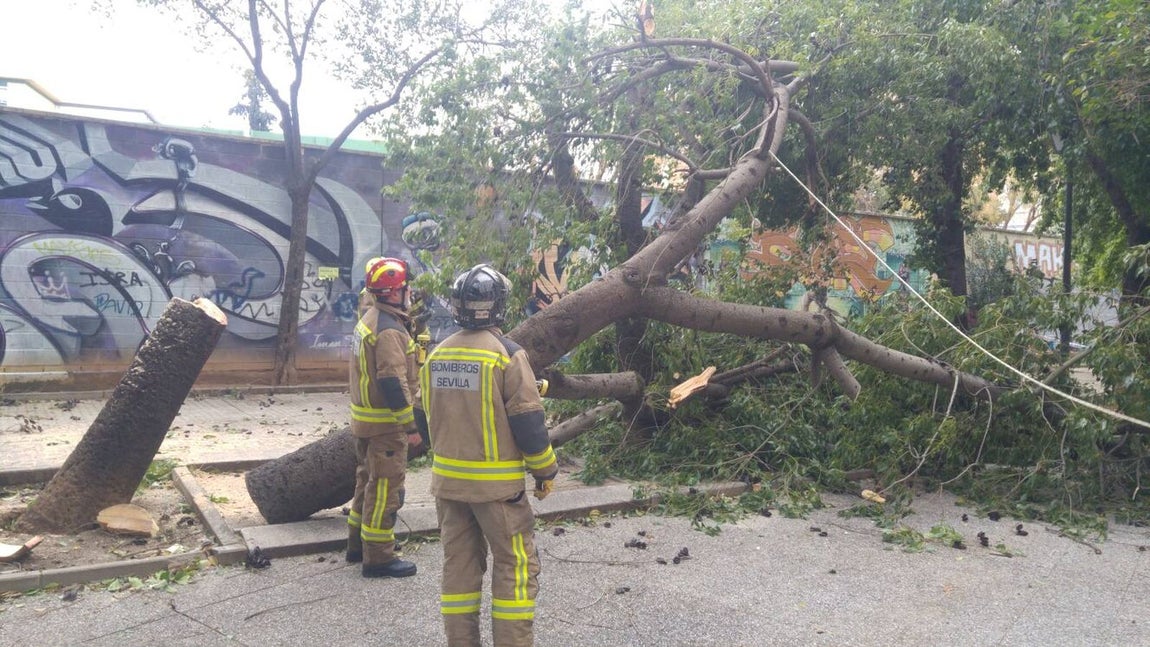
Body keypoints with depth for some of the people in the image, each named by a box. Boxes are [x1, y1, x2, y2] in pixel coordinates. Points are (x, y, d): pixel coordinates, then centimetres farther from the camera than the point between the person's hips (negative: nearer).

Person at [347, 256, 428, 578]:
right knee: (386, 488, -2)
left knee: (368, 480, 20)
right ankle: (378, 557, 5)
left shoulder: (369, 320, 11)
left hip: (364, 417, 10)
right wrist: (411, 425, -21)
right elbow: (393, 383, -26)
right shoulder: (389, 330, -22)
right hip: (385, 423, -10)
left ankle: (358, 544, 32)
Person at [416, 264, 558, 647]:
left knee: (459, 564, 15)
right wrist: (546, 470, -1)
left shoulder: (436, 355, 4)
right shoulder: (506, 354, -15)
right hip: (496, 482, -6)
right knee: (516, 566, 5)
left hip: (447, 479, 6)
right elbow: (527, 422, -13)